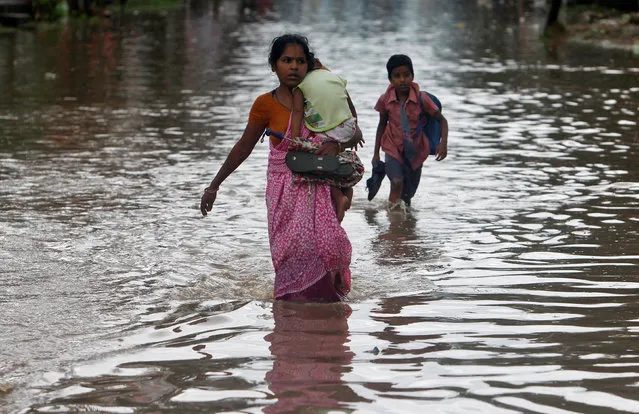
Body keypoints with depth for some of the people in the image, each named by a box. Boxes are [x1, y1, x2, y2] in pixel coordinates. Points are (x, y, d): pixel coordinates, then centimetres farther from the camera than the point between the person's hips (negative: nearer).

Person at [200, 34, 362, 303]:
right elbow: (243, 148, 8)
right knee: (294, 247, -15)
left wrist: (336, 144, -15)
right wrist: (214, 187, 10)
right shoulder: (266, 104, -1)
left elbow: (355, 133, 9)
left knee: (329, 244, -14)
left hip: (318, 187, 2)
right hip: (284, 188, -2)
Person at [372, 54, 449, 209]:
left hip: (415, 151, 1)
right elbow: (382, 125, 4)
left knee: (408, 193, 14)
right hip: (393, 148, -1)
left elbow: (442, 120, -9)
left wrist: (443, 143, -24)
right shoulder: (385, 100, -13)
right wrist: (376, 153, 7)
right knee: (397, 182, -26)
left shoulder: (421, 99, -18)